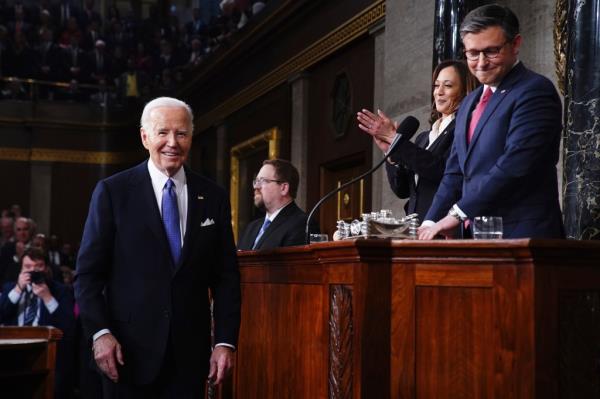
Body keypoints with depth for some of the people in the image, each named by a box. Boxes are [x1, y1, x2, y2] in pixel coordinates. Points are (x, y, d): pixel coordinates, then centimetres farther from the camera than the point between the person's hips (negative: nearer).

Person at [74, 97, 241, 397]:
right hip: (128, 351, -2)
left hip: (190, 353, 2)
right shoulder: (112, 191, -2)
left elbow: (226, 276, 5)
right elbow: (88, 273, -3)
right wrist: (99, 333, -13)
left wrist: (226, 341, -2)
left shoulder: (213, 197, 5)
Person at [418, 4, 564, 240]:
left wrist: (457, 213, -17)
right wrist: (431, 224, 4)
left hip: (522, 236, -7)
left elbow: (514, 165, -19)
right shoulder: (470, 103, 18)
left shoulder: (535, 91, -9)